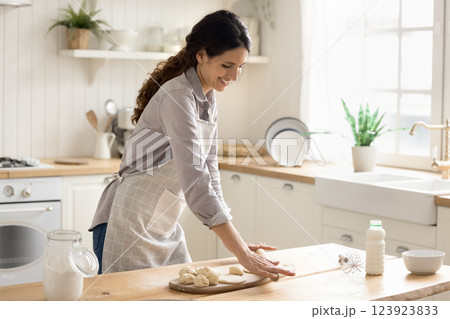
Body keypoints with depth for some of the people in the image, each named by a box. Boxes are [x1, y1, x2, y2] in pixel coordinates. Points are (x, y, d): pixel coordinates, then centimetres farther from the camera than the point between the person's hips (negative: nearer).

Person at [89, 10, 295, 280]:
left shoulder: (208, 101, 7)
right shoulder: (178, 97, -22)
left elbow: (209, 173, 11)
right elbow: (194, 181, -30)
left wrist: (238, 243, 5)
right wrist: (243, 254, -33)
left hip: (165, 224, 9)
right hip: (130, 219, -9)